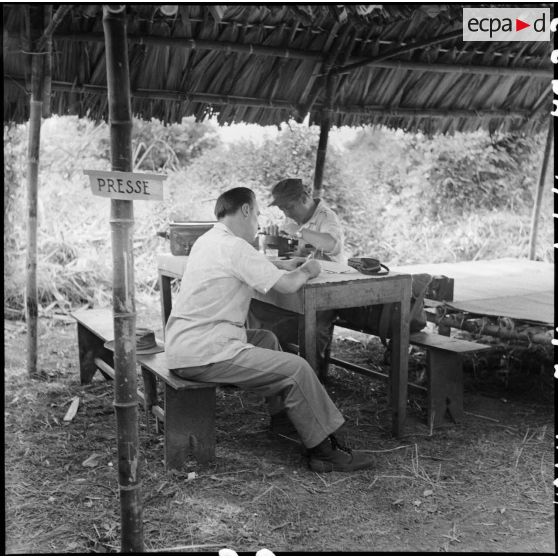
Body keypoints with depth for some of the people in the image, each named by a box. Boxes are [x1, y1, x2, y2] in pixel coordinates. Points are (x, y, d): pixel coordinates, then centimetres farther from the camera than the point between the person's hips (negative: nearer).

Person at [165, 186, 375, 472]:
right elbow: (287, 285, -17)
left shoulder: (207, 240, 14)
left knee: (265, 339, 26)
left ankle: (283, 415, 30)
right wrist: (306, 271, 4)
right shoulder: (233, 246, -16)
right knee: (297, 369, -10)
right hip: (203, 355, -11)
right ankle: (324, 450, 2)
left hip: (185, 343, 11)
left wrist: (282, 265, 20)